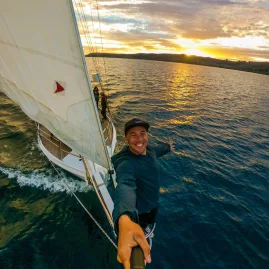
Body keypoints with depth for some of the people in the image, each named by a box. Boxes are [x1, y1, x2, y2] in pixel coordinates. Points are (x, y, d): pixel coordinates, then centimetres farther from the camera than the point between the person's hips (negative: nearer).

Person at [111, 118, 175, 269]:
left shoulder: (148, 149, -17)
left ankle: (145, 231, 74)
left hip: (153, 204, 6)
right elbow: (125, 187, -62)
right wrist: (125, 221, -81)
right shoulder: (125, 163, -41)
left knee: (149, 226, 40)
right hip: (138, 212, -5)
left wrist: (167, 147, 28)